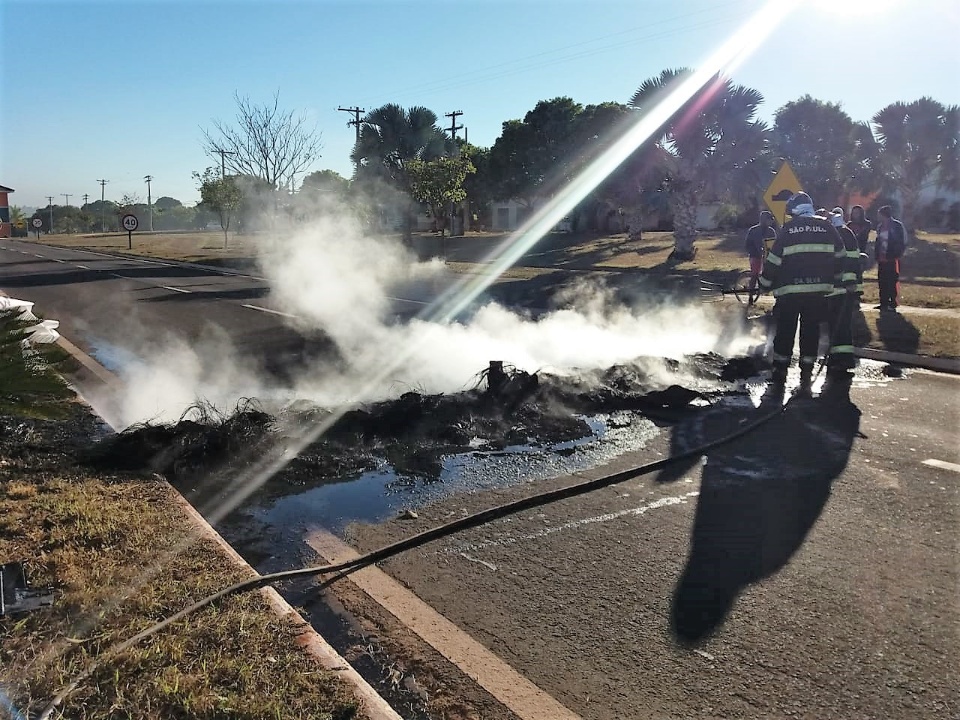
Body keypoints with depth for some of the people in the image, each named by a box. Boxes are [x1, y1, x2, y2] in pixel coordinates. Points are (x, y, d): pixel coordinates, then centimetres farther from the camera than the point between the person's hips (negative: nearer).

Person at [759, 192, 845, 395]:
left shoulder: (787, 229, 0)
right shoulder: (827, 227, 7)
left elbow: (774, 260, -1)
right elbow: (840, 256, 13)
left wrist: (765, 283, 10)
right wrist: (835, 280, 24)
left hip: (789, 290, -2)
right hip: (819, 289, 2)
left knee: (785, 331, 8)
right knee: (811, 332, 9)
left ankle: (779, 374, 13)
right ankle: (806, 376, 9)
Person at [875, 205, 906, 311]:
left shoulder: (897, 226, -5)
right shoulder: (880, 226, 13)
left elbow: (901, 242, -5)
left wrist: (897, 254, -11)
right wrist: (877, 254, 9)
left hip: (892, 258, -6)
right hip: (882, 258, 6)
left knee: (893, 280, -5)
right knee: (882, 281, 6)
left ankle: (893, 303, -2)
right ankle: (884, 303, 13)